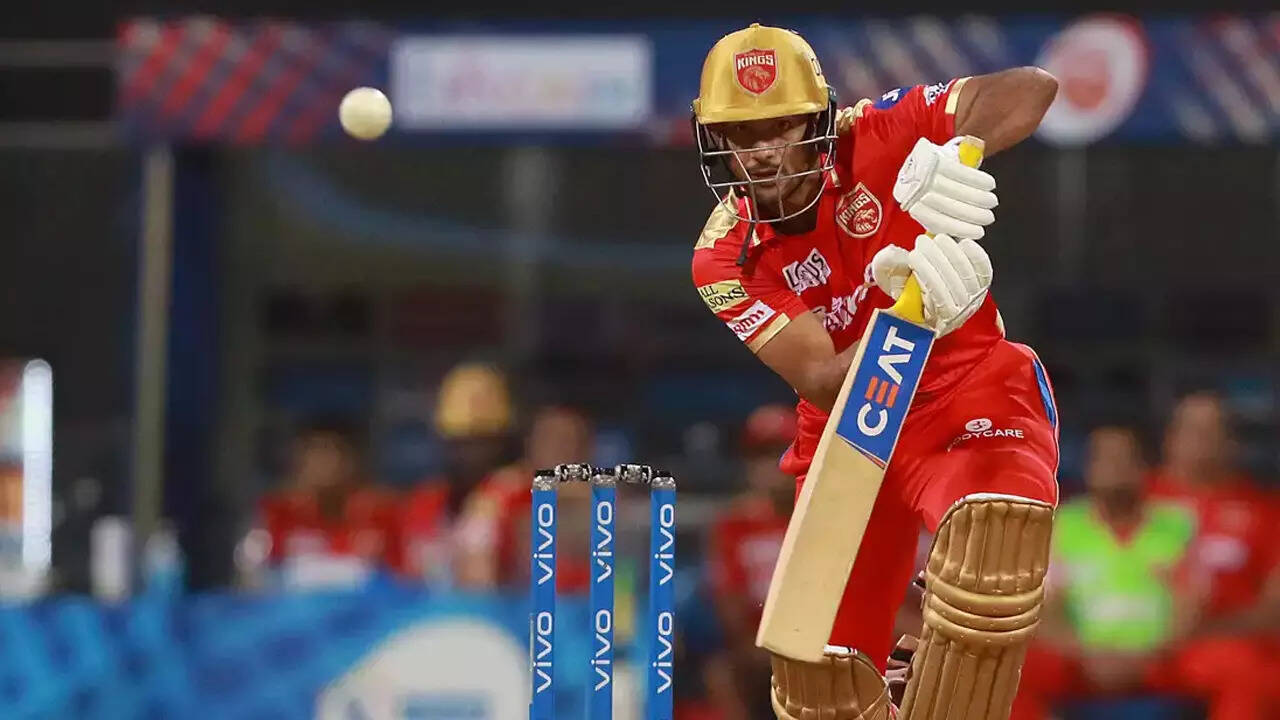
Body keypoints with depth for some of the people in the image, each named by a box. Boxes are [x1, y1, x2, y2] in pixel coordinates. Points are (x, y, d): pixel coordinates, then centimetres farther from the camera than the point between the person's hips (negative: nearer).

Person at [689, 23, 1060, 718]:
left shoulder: (871, 139, -15)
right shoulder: (724, 260, -10)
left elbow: (1029, 89, -24)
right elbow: (820, 383, -20)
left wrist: (953, 158, -45)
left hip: (968, 392, -3)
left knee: (998, 527, -37)